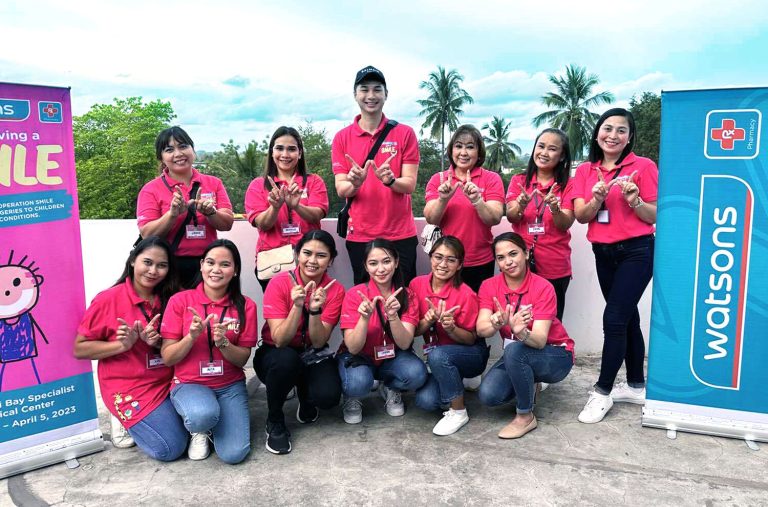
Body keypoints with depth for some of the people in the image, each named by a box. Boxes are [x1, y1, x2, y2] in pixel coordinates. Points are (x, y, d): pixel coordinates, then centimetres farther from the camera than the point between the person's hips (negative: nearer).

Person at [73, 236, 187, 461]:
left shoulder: (169, 300, 4)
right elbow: (79, 349, -7)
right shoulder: (108, 299, -9)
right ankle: (125, 420, 11)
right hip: (129, 388, -5)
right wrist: (123, 344, -20)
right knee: (170, 447, -16)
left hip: (167, 382, 5)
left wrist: (156, 342, -15)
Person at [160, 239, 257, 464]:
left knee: (234, 454, -18)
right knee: (204, 415, -36)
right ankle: (198, 429, 3)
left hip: (230, 386, 2)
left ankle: (210, 424, 16)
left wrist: (222, 342, -22)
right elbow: (167, 358, -5)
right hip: (189, 384, -1)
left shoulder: (245, 306, -2)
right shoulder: (180, 301, -5)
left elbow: (242, 359, -3)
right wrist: (192, 336, -22)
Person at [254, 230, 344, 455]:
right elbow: (279, 340, -24)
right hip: (276, 355, -1)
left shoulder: (335, 290, -13)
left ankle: (306, 399, 13)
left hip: (313, 356, 2)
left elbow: (318, 343, -17)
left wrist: (315, 310, -34)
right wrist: (297, 306, -38)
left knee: (329, 395, -27)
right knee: (286, 358, -37)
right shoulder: (279, 283, -19)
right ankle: (274, 421, -8)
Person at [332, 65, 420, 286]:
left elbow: (410, 184, -4)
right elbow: (341, 189, -1)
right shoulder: (342, 138, 3)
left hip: (401, 235, -1)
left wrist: (390, 180, -25)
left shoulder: (405, 133, 0)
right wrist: (355, 183, -23)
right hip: (359, 236, 1)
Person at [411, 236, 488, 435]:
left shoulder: (465, 294, -19)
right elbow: (413, 331, -2)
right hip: (436, 357, 4)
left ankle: (458, 412, -13)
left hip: (471, 355, -3)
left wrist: (451, 328, -31)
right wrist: (427, 321, -24)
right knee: (425, 401, -21)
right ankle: (454, 381, 13)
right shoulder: (417, 284, -7)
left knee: (437, 355, -35)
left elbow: (470, 339, -10)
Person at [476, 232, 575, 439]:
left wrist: (521, 332, -52)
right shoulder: (489, 286, -10)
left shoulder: (543, 288, -21)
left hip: (555, 355, -4)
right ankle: (529, 386, 12)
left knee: (514, 350, -36)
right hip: (516, 357, 4)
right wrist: (496, 323, -47)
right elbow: (481, 329, -23)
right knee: (488, 395, -21)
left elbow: (540, 340, -29)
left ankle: (526, 416, -13)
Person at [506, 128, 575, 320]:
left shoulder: (567, 185, 2)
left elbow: (565, 225, -8)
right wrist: (522, 204, -26)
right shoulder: (519, 180, 6)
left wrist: (555, 208, -28)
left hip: (555, 268, -1)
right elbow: (511, 217, -5)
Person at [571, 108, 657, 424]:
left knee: (614, 319, -10)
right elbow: (580, 216, -2)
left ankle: (602, 392, 2)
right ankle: (637, 386, 27)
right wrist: (597, 199, -20)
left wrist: (635, 201, -23)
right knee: (627, 319, 14)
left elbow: (654, 217, -5)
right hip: (603, 254, 5)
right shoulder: (585, 171, 6)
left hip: (636, 252, -5)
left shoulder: (643, 166, -6)